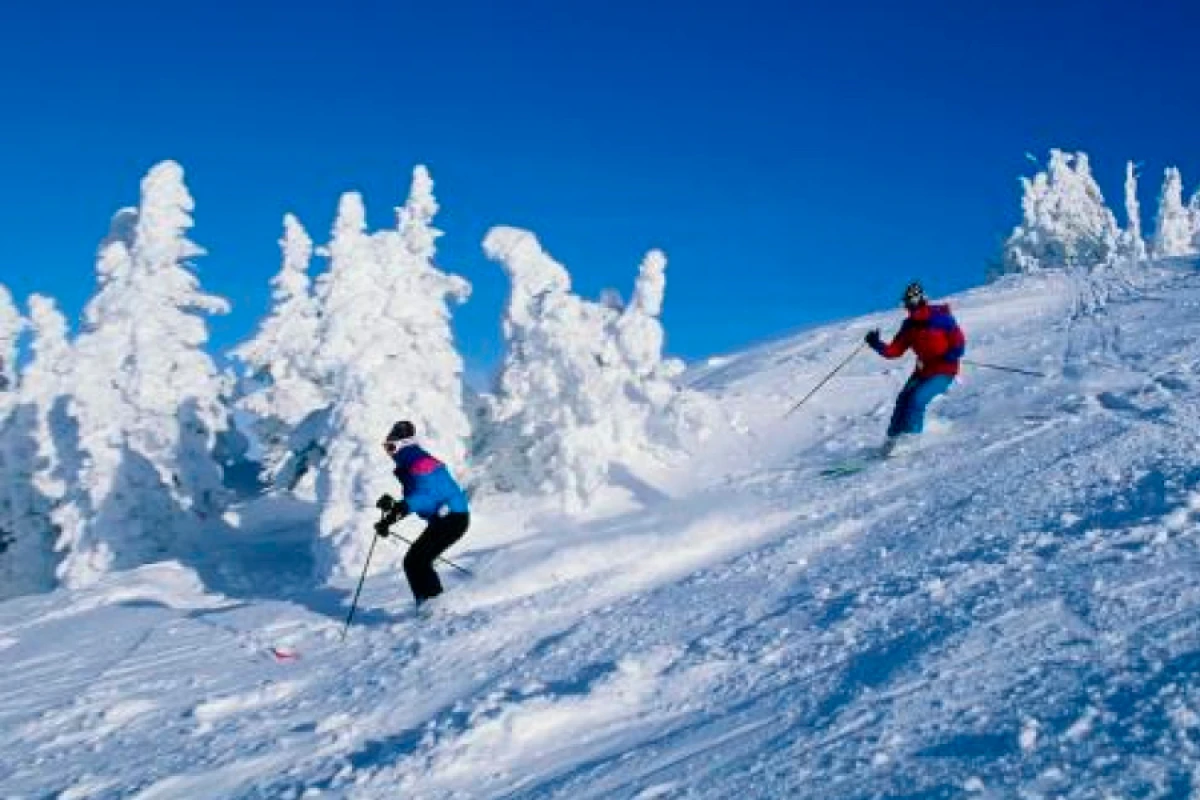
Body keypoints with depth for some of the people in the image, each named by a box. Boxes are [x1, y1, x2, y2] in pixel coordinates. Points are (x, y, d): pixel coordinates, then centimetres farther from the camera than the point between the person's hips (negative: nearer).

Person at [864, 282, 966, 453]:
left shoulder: (941, 319, -15)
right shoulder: (909, 325, 1)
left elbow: (959, 345, -12)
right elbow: (894, 350, -1)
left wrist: (944, 359, -28)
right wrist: (877, 344, -17)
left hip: (944, 371, -6)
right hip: (923, 370, 6)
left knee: (917, 399, -22)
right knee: (904, 400, -8)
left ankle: (909, 436, -11)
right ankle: (894, 436, 5)